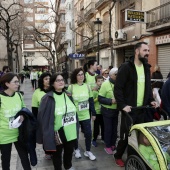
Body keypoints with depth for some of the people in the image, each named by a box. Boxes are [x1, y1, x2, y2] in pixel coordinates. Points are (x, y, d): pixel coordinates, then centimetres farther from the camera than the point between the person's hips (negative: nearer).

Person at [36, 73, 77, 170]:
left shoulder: (68, 95, 4)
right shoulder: (48, 98, -15)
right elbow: (44, 118, -16)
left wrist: (76, 128, 13)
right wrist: (48, 134, -17)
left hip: (70, 133, 6)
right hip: (57, 134, -5)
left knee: (69, 151, 24)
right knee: (57, 154, 15)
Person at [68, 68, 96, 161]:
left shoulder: (87, 86, 0)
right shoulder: (71, 87, -11)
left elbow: (91, 100, 6)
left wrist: (94, 113, 7)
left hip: (86, 115, 3)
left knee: (88, 133, 5)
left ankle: (88, 151, 27)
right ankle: (76, 150, 37)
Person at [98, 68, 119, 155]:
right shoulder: (105, 84, -16)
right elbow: (100, 98, -16)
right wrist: (111, 101, -25)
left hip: (116, 110, 5)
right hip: (107, 110, -4)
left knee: (114, 128, 15)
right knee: (108, 129, 6)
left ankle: (113, 144, 32)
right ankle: (107, 146, 21)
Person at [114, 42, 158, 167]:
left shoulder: (146, 68, 10)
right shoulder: (126, 67, -12)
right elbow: (118, 88, -14)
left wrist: (151, 100, 5)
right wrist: (122, 105, -21)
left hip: (142, 109, 6)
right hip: (129, 109, -6)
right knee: (126, 135, 5)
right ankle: (118, 156, 27)